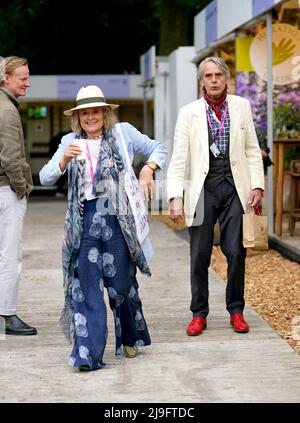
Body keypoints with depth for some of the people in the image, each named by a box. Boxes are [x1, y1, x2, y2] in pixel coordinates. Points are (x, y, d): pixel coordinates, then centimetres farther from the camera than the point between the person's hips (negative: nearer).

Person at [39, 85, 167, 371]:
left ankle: (130, 339, 29)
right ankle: (87, 354, -5)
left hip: (118, 218, -1)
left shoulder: (123, 133, 7)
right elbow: (45, 178, 5)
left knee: (121, 282, 5)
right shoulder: (70, 142, 11)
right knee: (85, 285, -6)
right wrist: (64, 160, -14)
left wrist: (148, 169, -2)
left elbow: (158, 149, 17)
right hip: (84, 221, 1)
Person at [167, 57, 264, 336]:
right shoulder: (189, 112, 1)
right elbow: (178, 158, -3)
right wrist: (175, 197, -12)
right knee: (199, 256, 4)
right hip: (203, 190, -1)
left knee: (236, 252, 0)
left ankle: (236, 311, 15)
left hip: (234, 188, 1)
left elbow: (252, 149, 9)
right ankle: (199, 314, 15)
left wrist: (257, 185, -1)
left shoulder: (241, 106, 7)